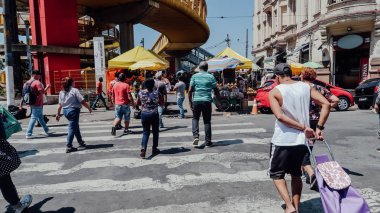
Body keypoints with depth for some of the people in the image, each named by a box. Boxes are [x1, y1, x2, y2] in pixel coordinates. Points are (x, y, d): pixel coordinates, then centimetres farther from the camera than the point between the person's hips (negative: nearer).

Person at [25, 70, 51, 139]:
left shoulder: (27, 83, 13)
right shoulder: (37, 82, -13)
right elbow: (42, 92, -20)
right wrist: (47, 87, -3)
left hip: (32, 103, 9)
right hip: (37, 104, -9)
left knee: (40, 117, 18)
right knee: (33, 118, -6)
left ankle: (46, 131, 28)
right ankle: (28, 134, -4)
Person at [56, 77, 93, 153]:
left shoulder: (62, 92, 8)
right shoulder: (74, 90, -10)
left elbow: (60, 104, 7)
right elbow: (82, 101, -13)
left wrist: (58, 114, 15)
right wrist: (89, 108, -2)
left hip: (65, 111, 7)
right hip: (73, 110, -7)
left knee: (76, 126, 20)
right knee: (72, 128, -2)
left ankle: (80, 142, 33)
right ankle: (69, 146, -3)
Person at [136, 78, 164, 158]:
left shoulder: (141, 93, -3)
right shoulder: (156, 93, -7)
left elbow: (137, 103, 8)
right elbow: (161, 103, 2)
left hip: (144, 114, 1)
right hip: (154, 114, -1)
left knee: (145, 132, 10)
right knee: (155, 132, 15)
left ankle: (143, 148, -11)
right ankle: (154, 149, 24)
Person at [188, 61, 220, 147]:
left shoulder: (194, 76, 2)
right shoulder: (211, 77, 2)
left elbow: (190, 90, -1)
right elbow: (216, 90, 2)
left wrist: (190, 102, 7)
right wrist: (218, 101, 11)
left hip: (196, 100, 0)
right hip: (207, 101, 0)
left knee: (195, 118, 16)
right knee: (207, 121, 8)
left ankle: (196, 136, -2)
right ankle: (208, 141, 11)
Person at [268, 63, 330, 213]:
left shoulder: (274, 92, -9)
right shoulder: (306, 87, 3)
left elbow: (280, 116, -22)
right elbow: (326, 104, -4)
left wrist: (303, 127, -17)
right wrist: (319, 128, -4)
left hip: (282, 141, -4)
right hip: (301, 140, 5)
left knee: (277, 174, 12)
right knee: (296, 174, 22)